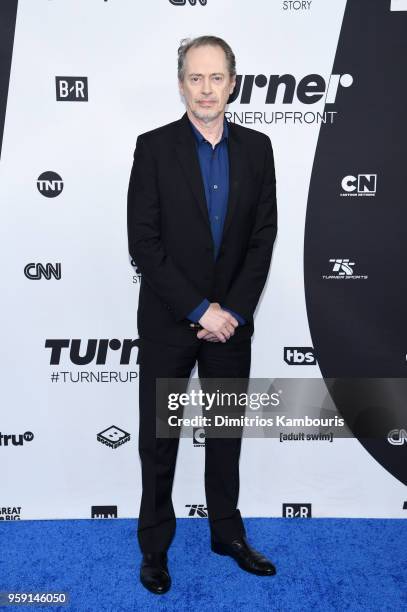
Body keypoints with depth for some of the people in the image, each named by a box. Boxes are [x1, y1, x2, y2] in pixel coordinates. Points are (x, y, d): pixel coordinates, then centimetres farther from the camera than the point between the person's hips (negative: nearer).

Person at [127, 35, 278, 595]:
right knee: (159, 438, 10)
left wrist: (231, 311, -9)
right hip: (168, 323, -2)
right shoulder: (154, 147, -6)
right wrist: (199, 311, -15)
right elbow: (143, 243, -11)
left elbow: (263, 236, 0)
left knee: (227, 433, 16)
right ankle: (155, 545, 29)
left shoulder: (256, 148, 3)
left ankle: (227, 531, 36)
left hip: (231, 322, 3)